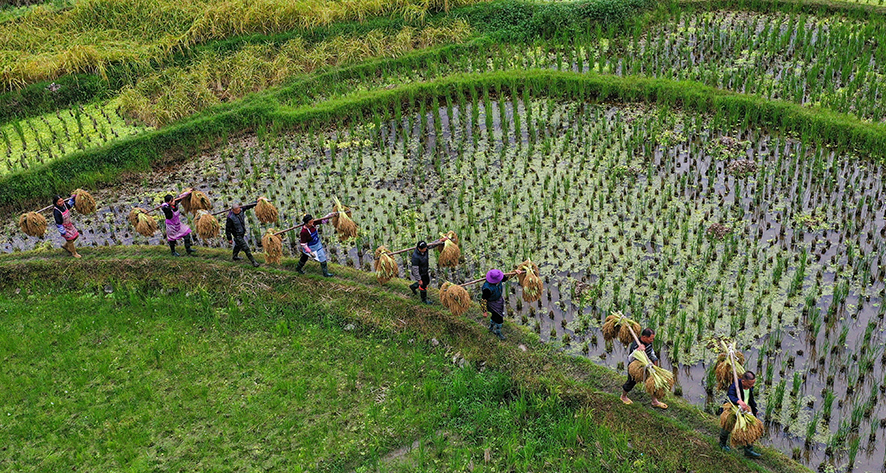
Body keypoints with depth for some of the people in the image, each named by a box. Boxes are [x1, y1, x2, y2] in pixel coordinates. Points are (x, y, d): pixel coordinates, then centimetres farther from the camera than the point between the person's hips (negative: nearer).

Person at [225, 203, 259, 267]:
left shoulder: (241, 210, -15)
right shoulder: (230, 218, -30)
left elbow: (247, 207, 4)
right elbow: (227, 228, -20)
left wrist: (256, 203, 7)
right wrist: (229, 239, -14)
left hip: (242, 233, 8)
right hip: (237, 235, -8)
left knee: (238, 245, 28)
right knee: (245, 248, -7)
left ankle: (234, 257, 51)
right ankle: (253, 262, -1)